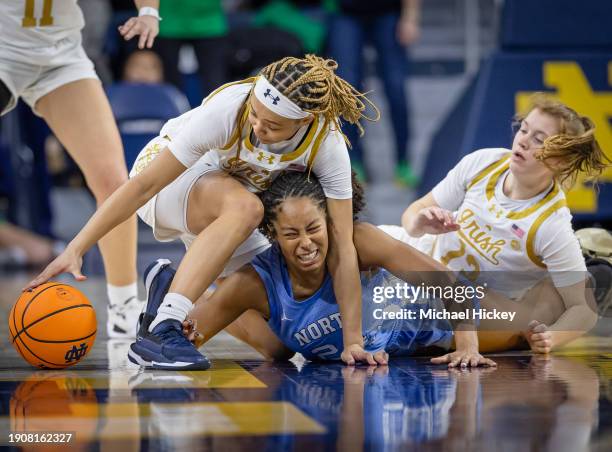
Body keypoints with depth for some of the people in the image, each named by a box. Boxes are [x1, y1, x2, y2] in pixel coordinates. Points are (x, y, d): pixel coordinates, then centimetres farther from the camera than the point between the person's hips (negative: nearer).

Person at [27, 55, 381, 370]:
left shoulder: (327, 144, -28)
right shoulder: (225, 111, -36)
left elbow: (342, 245, -26)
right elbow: (144, 184, -33)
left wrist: (353, 341, -29)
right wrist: (76, 249, -38)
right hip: (171, 182, -4)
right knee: (243, 205, -38)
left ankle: (170, 285, 23)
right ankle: (162, 330, -39)